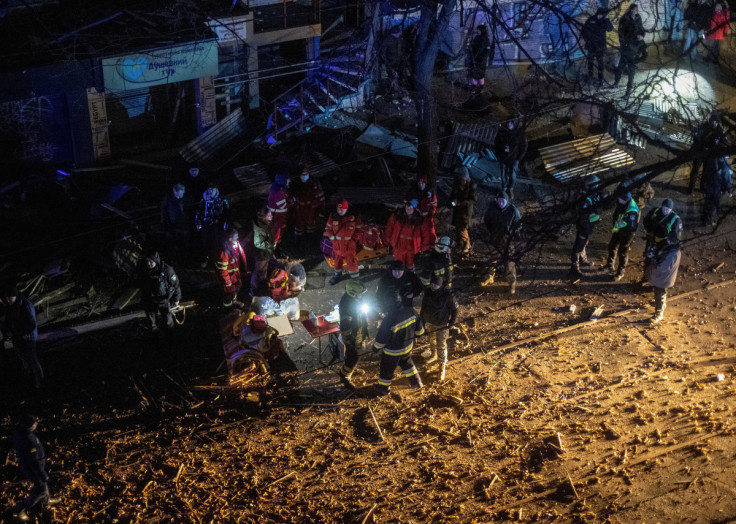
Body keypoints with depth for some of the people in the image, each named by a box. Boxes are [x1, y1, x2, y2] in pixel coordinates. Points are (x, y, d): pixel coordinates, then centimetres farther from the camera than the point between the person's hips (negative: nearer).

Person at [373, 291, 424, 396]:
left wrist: (375, 348, -3)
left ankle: (383, 389, 40)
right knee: (407, 363, 33)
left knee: (387, 369, 20)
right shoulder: (411, 312, -21)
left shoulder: (388, 320, -38)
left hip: (392, 352, -5)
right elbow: (419, 330, -4)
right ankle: (416, 382, 46)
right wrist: (413, 335, 19)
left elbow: (380, 339, -23)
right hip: (408, 347, 5)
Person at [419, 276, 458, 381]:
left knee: (441, 345, -1)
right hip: (429, 323, 5)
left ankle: (442, 366, 12)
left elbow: (454, 309, -11)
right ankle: (433, 355, 53)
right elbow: (423, 307, 4)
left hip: (442, 325, -5)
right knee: (432, 340, 27)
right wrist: (422, 320, 6)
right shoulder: (428, 293, -11)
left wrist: (452, 322, -9)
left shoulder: (447, 295, -24)